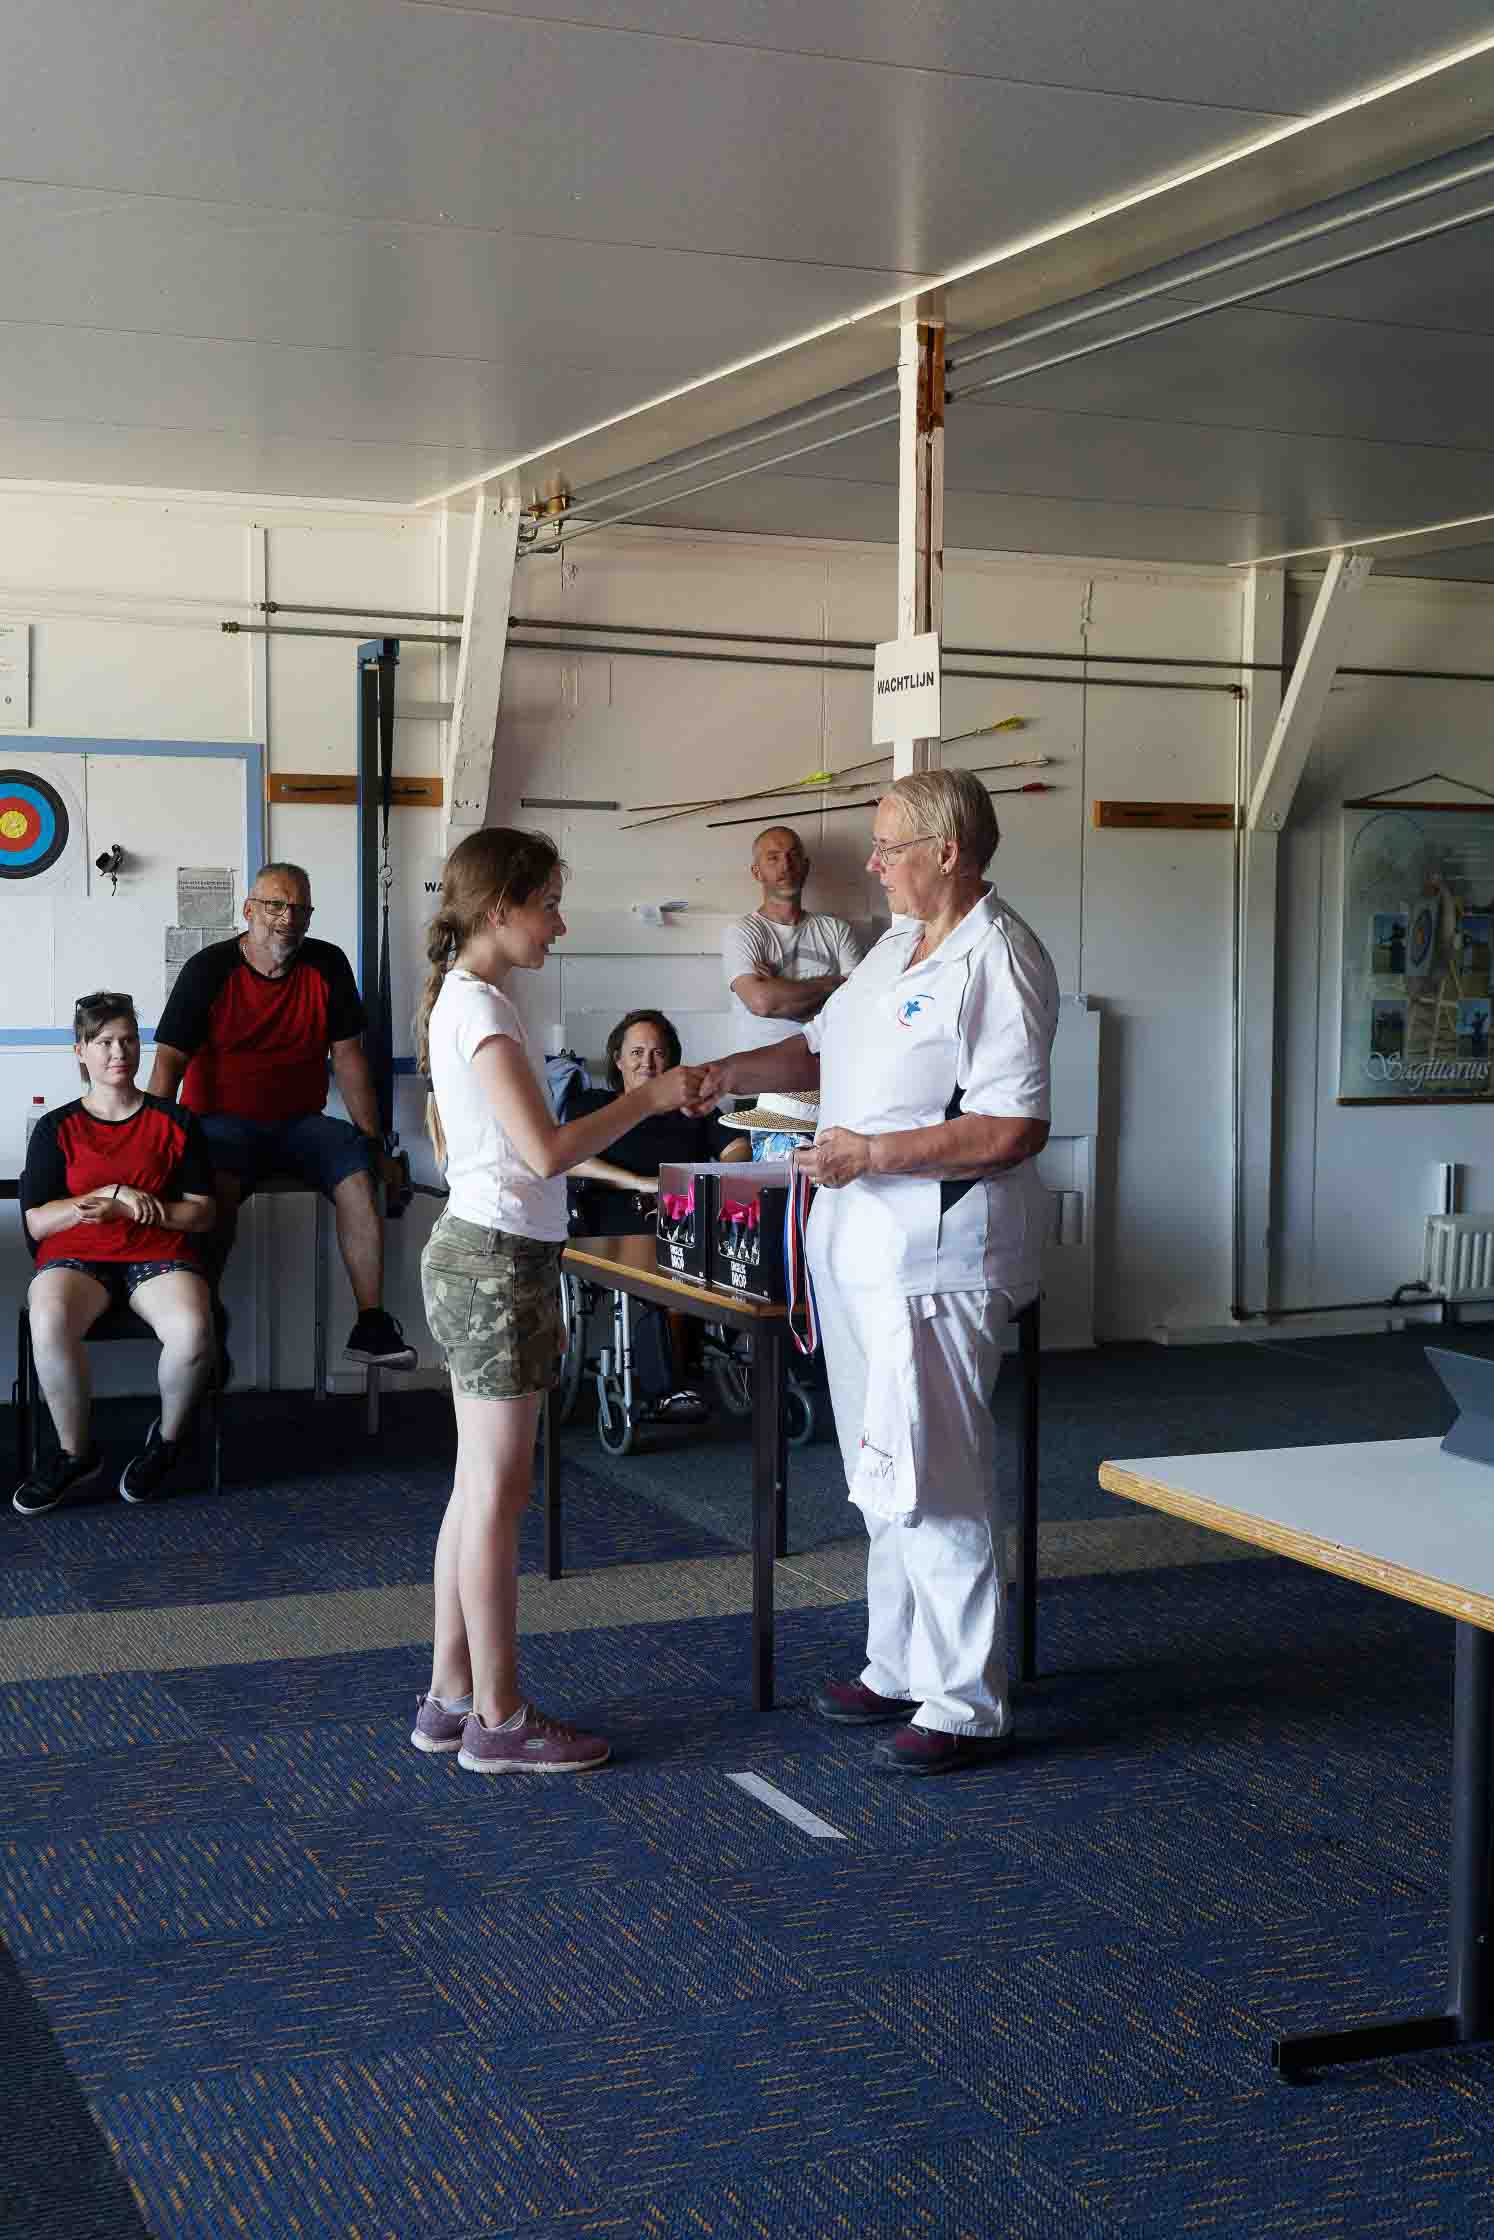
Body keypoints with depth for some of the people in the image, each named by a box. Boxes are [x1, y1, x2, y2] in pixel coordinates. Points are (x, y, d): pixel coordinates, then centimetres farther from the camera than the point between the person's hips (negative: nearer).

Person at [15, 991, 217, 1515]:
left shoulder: (175, 1123, 11)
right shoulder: (56, 1128, 10)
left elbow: (202, 1214, 7)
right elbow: (36, 1222, 3)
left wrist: (128, 1209, -9)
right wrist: (115, 1192, -9)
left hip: (159, 1255, 0)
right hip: (75, 1257, 0)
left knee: (192, 1332, -35)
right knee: (49, 1325, -36)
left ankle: (167, 1437, -3)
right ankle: (76, 1453, -12)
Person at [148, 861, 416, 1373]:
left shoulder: (327, 966, 3)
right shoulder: (208, 970, -4)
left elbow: (348, 1057, 5)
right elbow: (168, 1062, -8)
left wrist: (374, 1143, 1)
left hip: (300, 1121, 3)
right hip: (223, 1121, -3)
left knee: (358, 1173, -25)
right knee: (219, 1184, -35)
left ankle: (371, 1326, -24)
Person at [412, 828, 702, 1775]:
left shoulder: (459, 1001, 14)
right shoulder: (483, 1010, -17)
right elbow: (546, 1150, -23)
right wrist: (649, 1096, -14)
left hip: (477, 1255, 10)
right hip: (497, 1261, -10)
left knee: (478, 1488, 13)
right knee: (499, 1494, -3)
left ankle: (451, 1697, 20)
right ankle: (498, 1720, 5)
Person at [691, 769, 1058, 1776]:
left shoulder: (1000, 963, -16)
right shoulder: (899, 947, 15)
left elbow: (1014, 1129, -22)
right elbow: (821, 1048, 23)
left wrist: (874, 1152, -20)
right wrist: (721, 1076, 7)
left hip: (935, 1258, -10)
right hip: (861, 1248, 10)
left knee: (931, 1483, -5)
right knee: (885, 1477, 17)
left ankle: (967, 1704, 5)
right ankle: (900, 1668, 30)